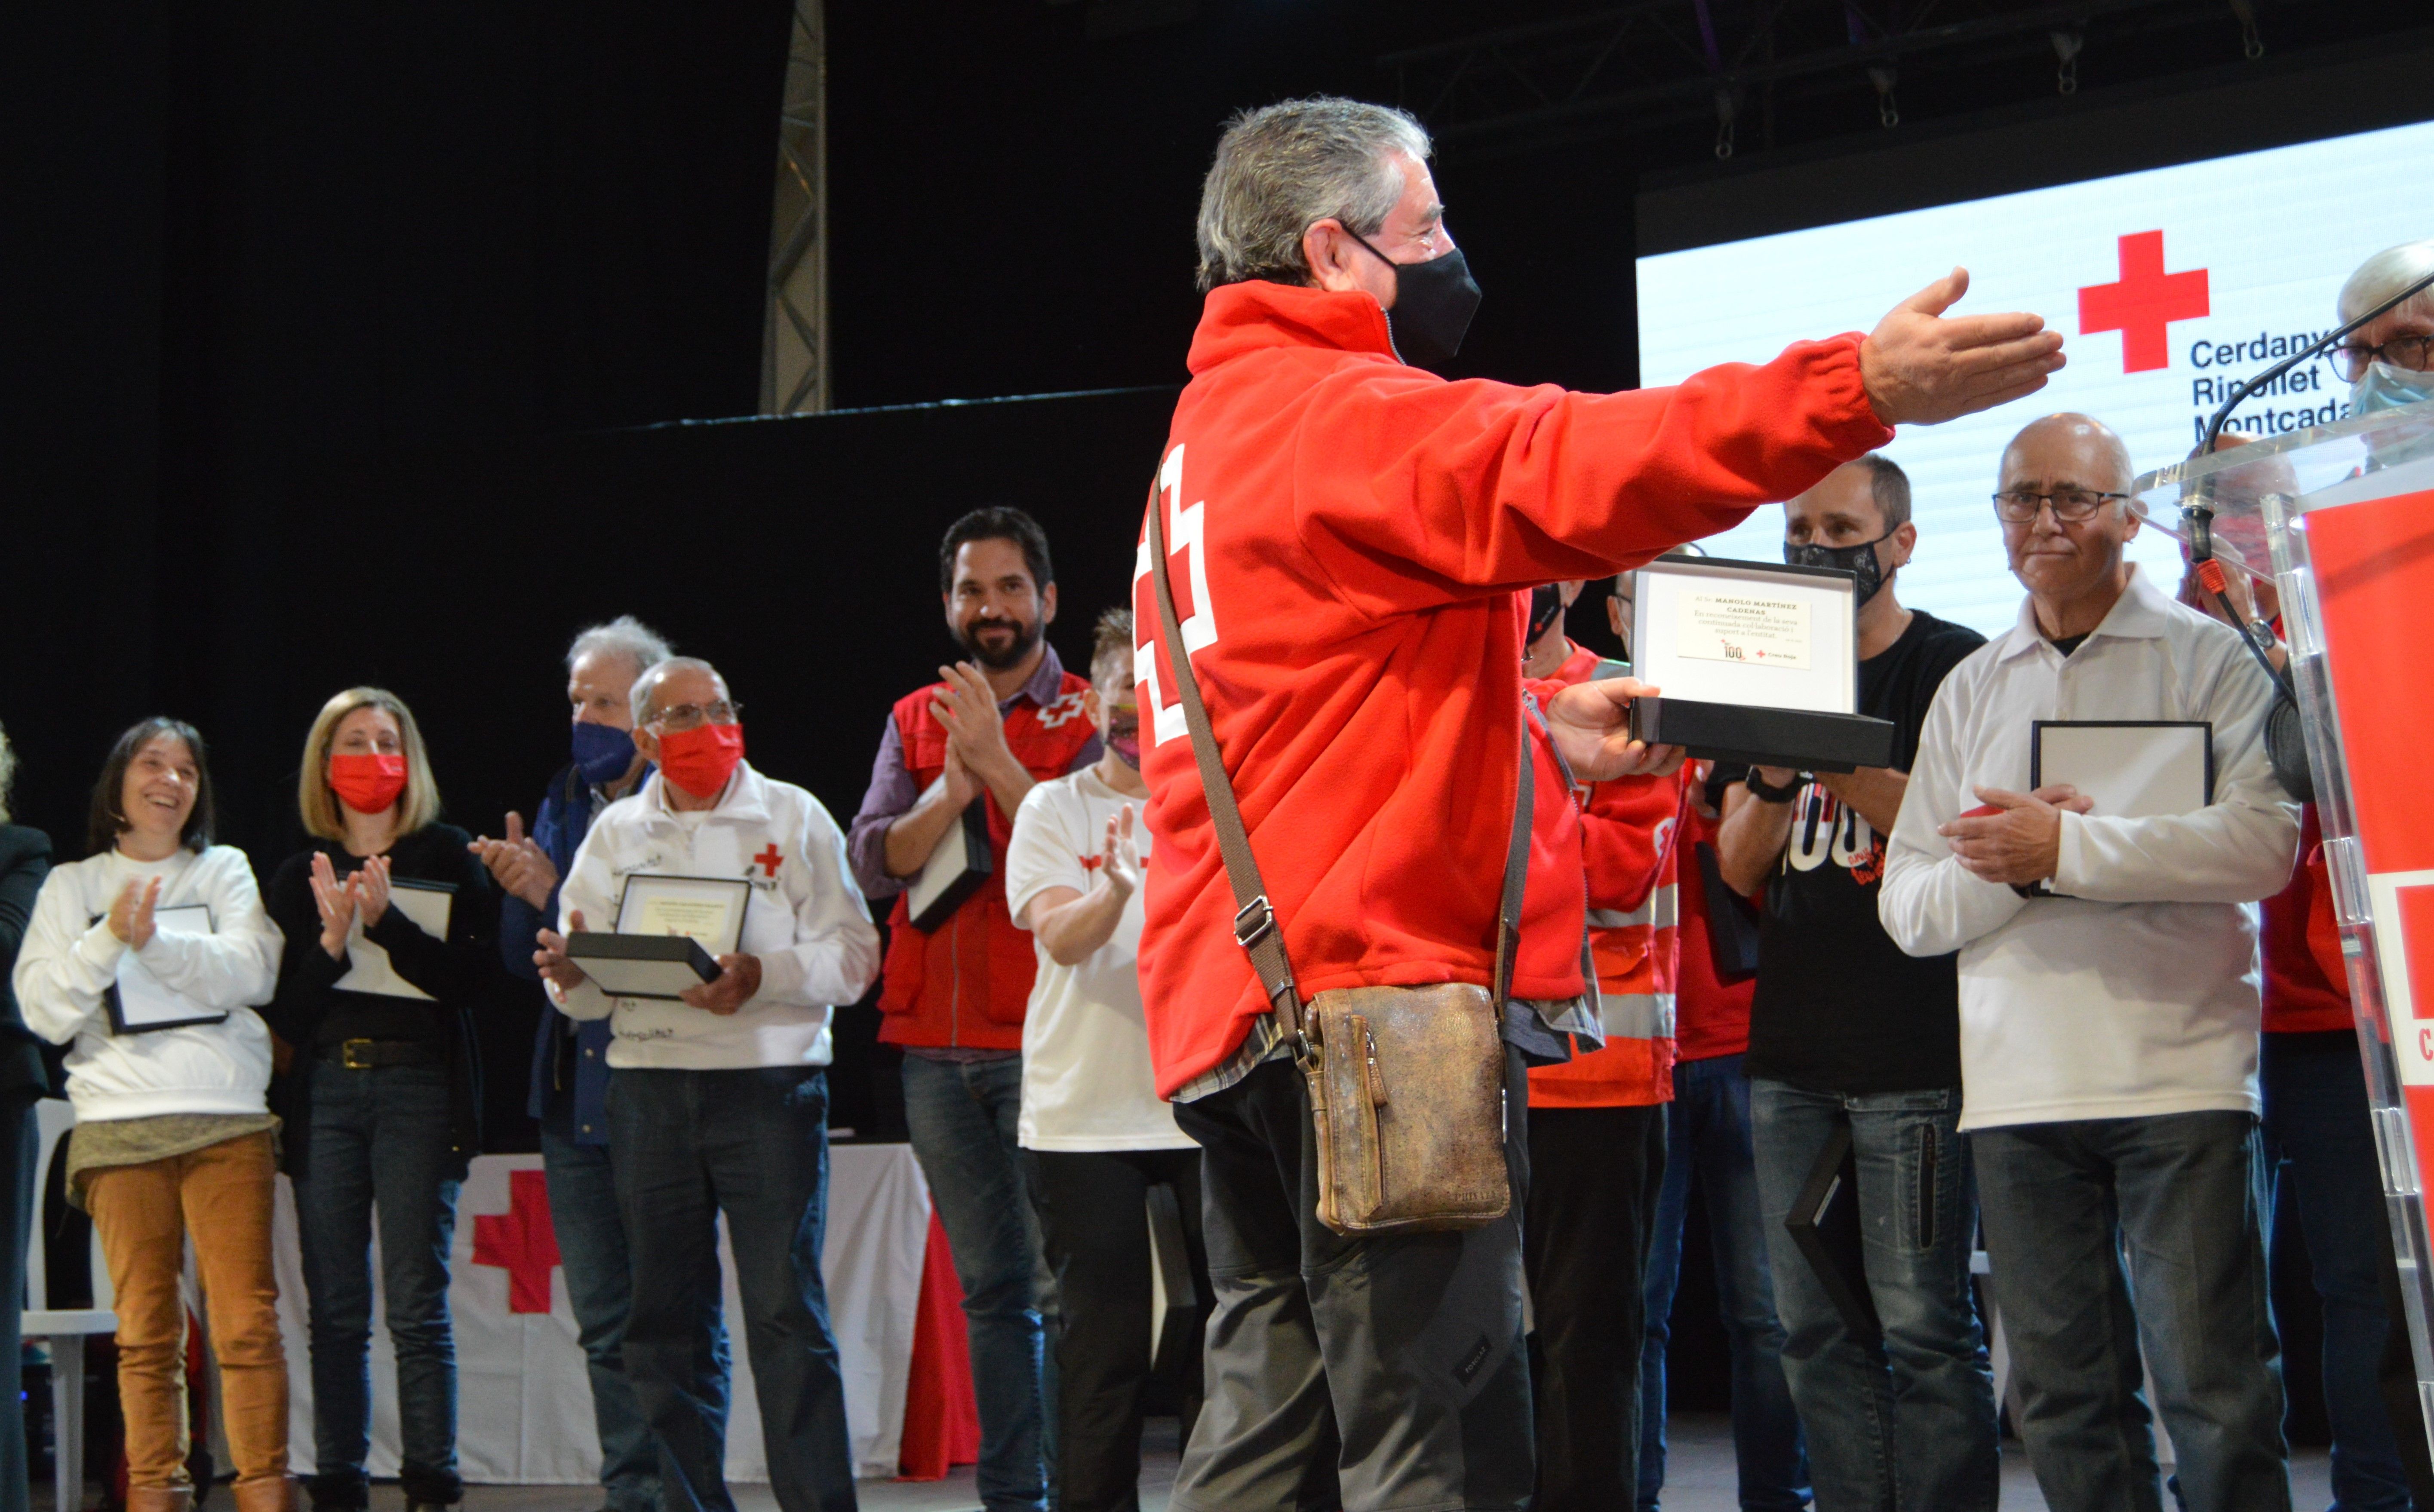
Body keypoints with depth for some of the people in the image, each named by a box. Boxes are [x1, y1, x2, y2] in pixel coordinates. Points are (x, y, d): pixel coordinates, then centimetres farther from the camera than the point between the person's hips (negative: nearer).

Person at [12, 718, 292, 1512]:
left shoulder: (225, 870, 15)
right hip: (119, 1125, 1)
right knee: (145, 1328, -1)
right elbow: (45, 1011, 6)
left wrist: (155, 942, -13)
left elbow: (252, 971, 0)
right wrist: (108, 942, -8)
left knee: (247, 1319, -8)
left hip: (228, 1121, 0)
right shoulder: (72, 886, 15)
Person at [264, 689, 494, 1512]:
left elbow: (467, 976, -4)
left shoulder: (448, 858, 6)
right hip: (325, 1092, 3)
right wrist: (332, 941, -11)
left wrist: (384, 921, -16)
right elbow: (282, 1012, 6)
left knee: (416, 1306, -7)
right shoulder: (298, 876, 13)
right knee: (334, 1311, 2)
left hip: (417, 1083, -3)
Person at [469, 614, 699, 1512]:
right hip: (576, 1092, 7)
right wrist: (520, 889, -6)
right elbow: (523, 959, 13)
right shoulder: (563, 805, 14)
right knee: (606, 1324, 11)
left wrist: (558, 896, -16)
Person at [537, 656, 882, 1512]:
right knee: (665, 1317, 6)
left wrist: (764, 978, -20)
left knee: (786, 1311, -7)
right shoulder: (615, 833, 14)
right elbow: (588, 992, 11)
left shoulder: (793, 817, 6)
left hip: (769, 1082, -3)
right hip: (648, 1087, 3)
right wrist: (570, 976, -12)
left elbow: (852, 956, -3)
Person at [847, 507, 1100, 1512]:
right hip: (938, 1046, 5)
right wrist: (953, 788, -13)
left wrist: (998, 763, -17)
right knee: (991, 1290, 9)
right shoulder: (914, 722, 15)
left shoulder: (1092, 718, 2)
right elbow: (875, 863, 2)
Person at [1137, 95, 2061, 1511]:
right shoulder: (1338, 413, -9)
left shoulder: (1214, 432, 23)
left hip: (1232, 1000, 10)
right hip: (1363, 987, -10)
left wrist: (1531, 718, 20)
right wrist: (1859, 387, -36)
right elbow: (1559, 470, -27)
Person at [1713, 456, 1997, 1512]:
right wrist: (1774, 774, -10)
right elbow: (1741, 869, 10)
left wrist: (1837, 762, -21)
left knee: (1924, 1326, -7)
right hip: (1790, 1048, 6)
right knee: (1816, 1329, 7)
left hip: (1913, 1050, -6)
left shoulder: (1956, 668, -1)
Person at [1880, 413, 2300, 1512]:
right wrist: (2005, 868, -10)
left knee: (2215, 1389, -5)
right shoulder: (1970, 691, 16)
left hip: (2179, 1075, -4)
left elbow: (2263, 842, -12)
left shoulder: (2206, 657, 3)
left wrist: (2067, 849, -14)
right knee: (2062, 1397, 7)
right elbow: (1908, 908, 10)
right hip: (2018, 1086, 4)